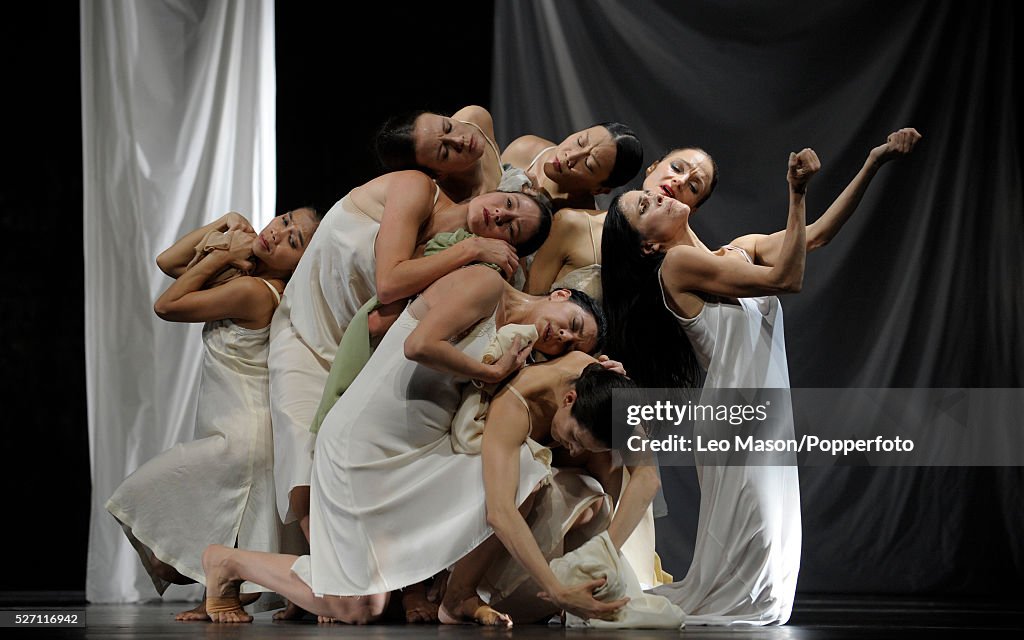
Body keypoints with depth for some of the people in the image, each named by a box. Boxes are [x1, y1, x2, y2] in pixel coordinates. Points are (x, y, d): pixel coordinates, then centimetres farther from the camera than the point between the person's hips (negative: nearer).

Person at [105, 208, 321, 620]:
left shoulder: (252, 290, -20)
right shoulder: (247, 275, 10)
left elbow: (166, 305, -12)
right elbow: (168, 262, 17)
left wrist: (222, 256, -8)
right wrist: (224, 224, 7)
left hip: (241, 438, -10)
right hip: (236, 435, 10)